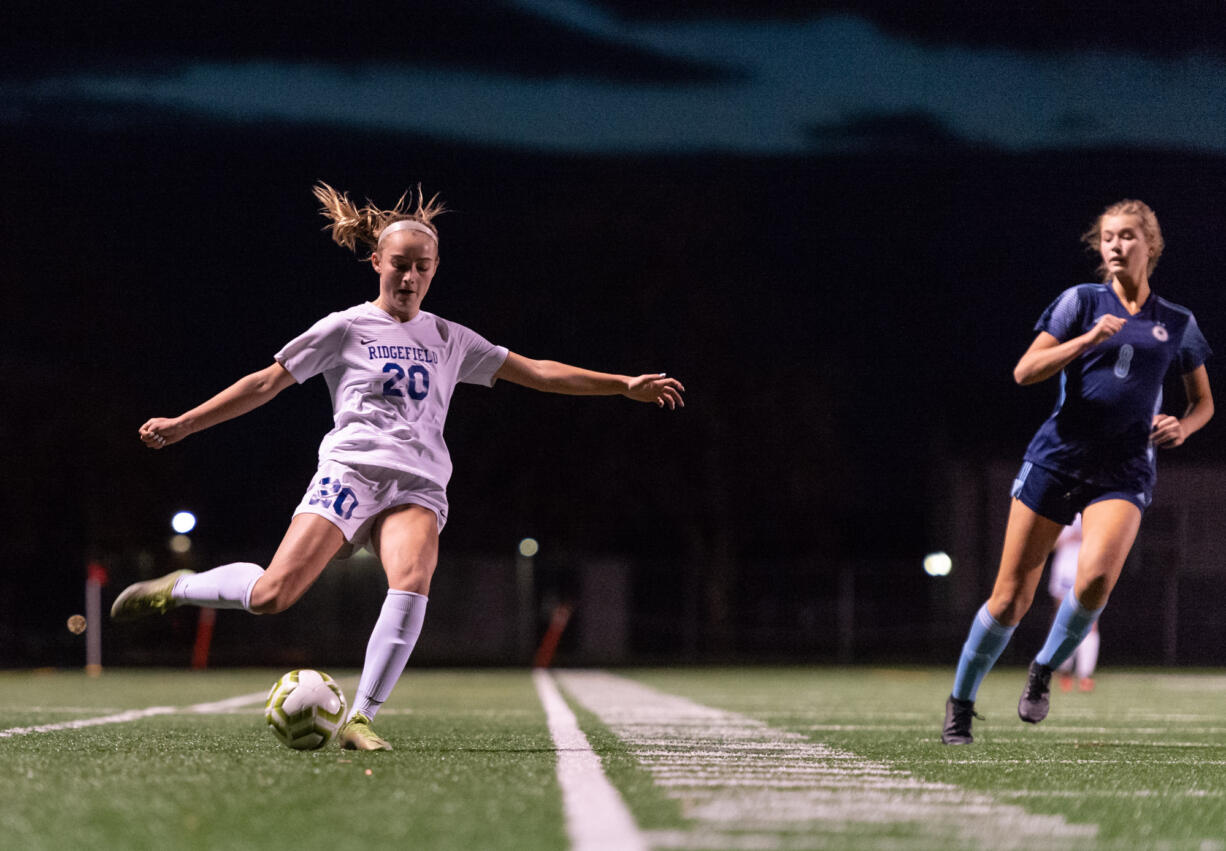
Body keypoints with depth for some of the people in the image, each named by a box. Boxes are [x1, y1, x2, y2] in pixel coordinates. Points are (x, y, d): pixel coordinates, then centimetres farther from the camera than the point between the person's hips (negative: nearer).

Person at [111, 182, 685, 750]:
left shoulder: (449, 340, 18)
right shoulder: (346, 328, 8)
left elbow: (536, 372, 20)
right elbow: (267, 383, 10)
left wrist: (624, 385, 14)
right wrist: (181, 425, 5)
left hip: (419, 487, 3)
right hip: (350, 471, -3)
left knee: (413, 580, -30)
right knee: (272, 595, -20)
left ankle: (359, 720, -28)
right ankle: (178, 588, 9)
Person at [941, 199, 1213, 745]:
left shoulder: (1178, 325, 10)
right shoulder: (1082, 302, 3)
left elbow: (1203, 401, 21)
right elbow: (1024, 372, -5)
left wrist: (1183, 425, -1)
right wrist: (1089, 339, -16)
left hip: (1124, 473, 1)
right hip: (1058, 458, -1)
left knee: (1096, 576, -27)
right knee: (1011, 597, -2)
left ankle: (1045, 669, -1)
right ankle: (960, 702, 17)